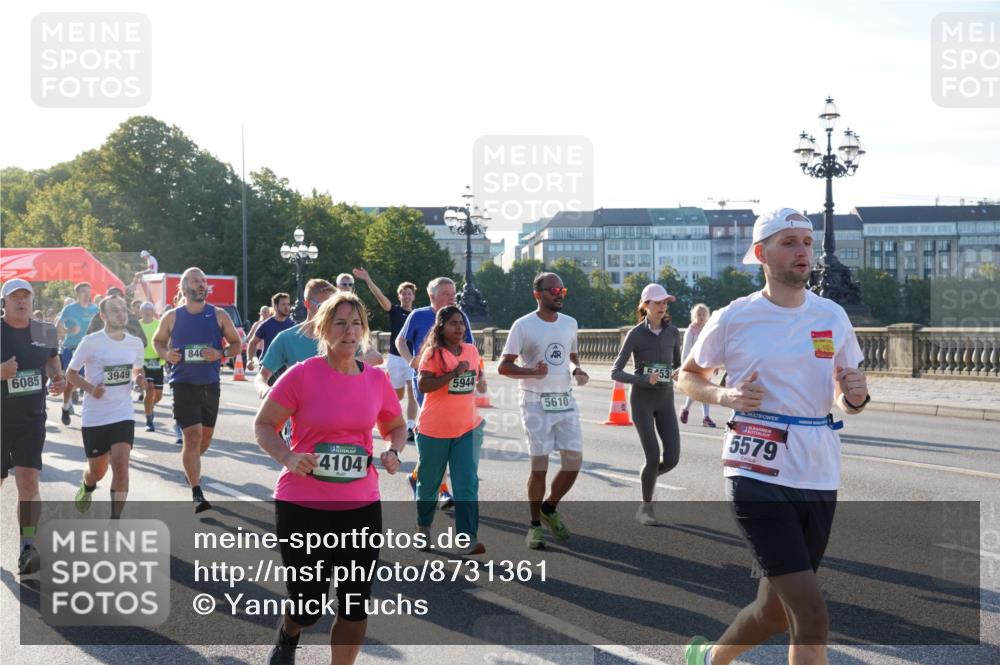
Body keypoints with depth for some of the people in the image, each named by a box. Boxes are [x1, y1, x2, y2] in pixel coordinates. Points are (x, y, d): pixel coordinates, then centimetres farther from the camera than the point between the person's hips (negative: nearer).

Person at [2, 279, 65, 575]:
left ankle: (27, 548, -14)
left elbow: (52, 359, 21)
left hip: (32, 419, 1)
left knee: (28, 481, -11)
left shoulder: (45, 332, 5)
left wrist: (58, 380, 1)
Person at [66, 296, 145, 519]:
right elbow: (70, 373, -1)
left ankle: (115, 520, -7)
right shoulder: (91, 342, -9)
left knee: (120, 463, -15)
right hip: (94, 416, -2)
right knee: (97, 471, 11)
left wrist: (139, 378, -3)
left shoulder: (135, 343, 2)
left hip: (123, 414, 2)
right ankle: (86, 486, 49)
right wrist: (90, 388, -18)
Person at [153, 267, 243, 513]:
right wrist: (166, 354, -7)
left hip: (210, 384, 3)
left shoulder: (219, 315, 0)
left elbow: (237, 344, 6)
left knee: (206, 437, 16)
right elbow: (158, 341, 15)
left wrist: (220, 354, -14)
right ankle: (197, 493, -9)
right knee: (192, 435, -13)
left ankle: (191, 467, 47)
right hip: (183, 383, -3)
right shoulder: (171, 317, 0)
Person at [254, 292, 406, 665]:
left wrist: (393, 452, -4)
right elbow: (263, 425, -4)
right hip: (302, 506, -3)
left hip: (361, 506, 3)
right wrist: (287, 457, -21)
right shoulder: (302, 374, -11)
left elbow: (396, 427, 18)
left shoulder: (377, 379, 1)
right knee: (309, 604, 5)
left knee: (356, 603, 6)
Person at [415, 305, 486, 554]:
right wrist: (453, 373, -27)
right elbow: (423, 385, -21)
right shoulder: (433, 353, -11)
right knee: (429, 482, 13)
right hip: (434, 429, -3)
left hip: (467, 428, 4)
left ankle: (468, 538, -9)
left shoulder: (471, 350, 6)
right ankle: (423, 525, 37)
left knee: (468, 484, -7)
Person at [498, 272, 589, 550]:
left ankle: (549, 509, 25)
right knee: (540, 465, -4)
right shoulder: (523, 325, -7)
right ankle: (535, 525, 12)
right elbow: (504, 367, -7)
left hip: (565, 401, 5)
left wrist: (578, 370, 3)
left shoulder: (570, 323, 9)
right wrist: (532, 371, -24)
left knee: (574, 461, 1)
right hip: (536, 402, -5)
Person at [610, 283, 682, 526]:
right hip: (641, 400, -4)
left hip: (665, 400, 4)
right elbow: (615, 373, -11)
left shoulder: (673, 331, 3)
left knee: (672, 458, -9)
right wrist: (644, 380, -26)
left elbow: (678, 365, 16)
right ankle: (646, 507, 9)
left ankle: (649, 476, 26)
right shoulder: (634, 334, -10)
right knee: (653, 458, -14)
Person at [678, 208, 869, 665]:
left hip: (819, 477, 5)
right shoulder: (734, 318, -3)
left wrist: (855, 397, -5)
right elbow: (688, 376, 10)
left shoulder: (832, 316, 9)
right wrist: (725, 396, -10)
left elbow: (845, 396, 19)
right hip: (757, 476, -5)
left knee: (776, 611, 15)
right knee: (811, 617, -15)